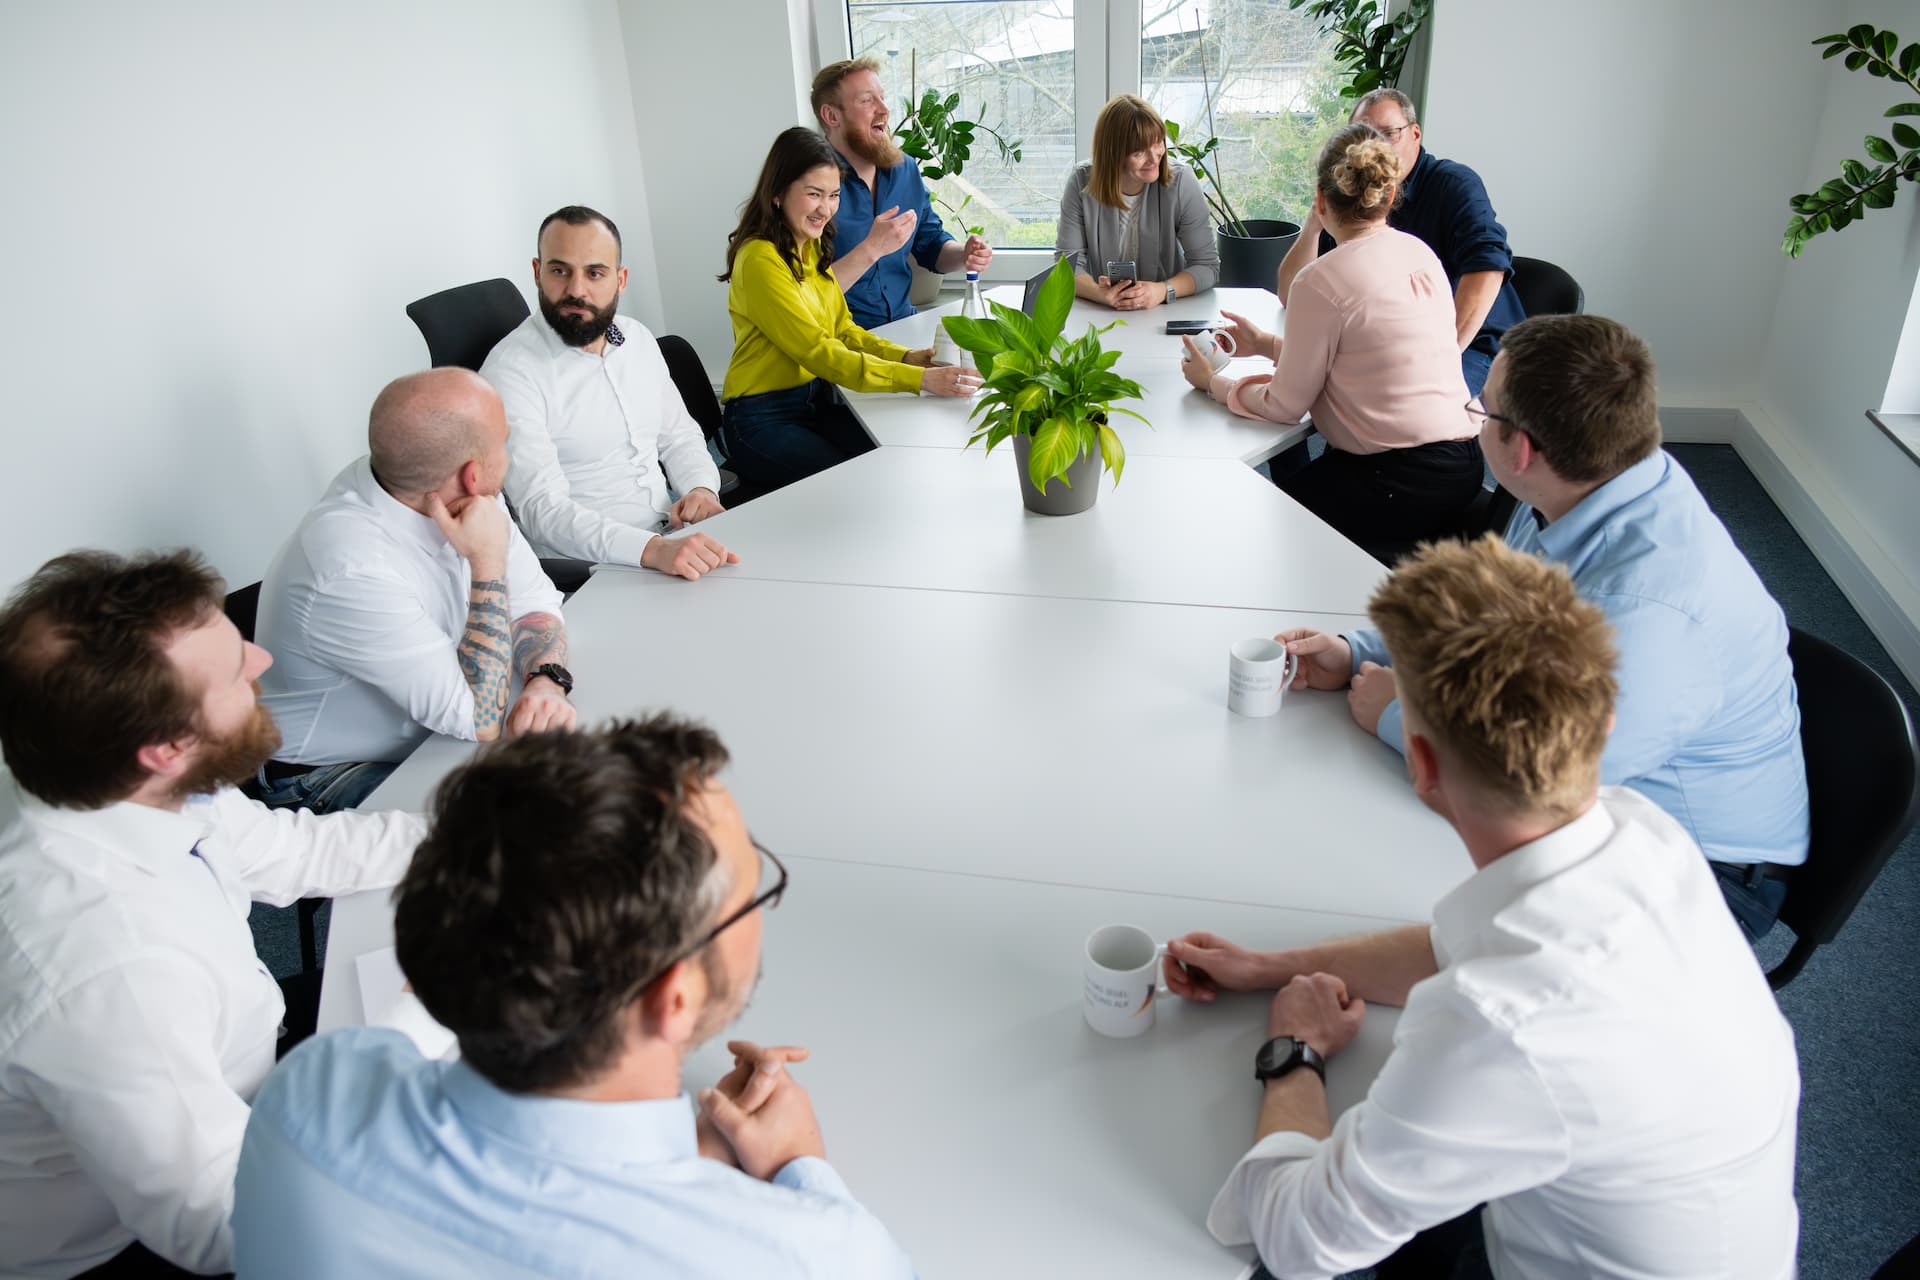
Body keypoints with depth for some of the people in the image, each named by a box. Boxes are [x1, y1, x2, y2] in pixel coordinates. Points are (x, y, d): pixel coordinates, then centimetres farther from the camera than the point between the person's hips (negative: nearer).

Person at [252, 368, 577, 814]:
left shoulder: (455, 495, -12)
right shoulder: (352, 571, -33)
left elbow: (533, 601, -1)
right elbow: (480, 721, -29)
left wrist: (546, 681, -23)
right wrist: (488, 561, -29)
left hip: (437, 729, 7)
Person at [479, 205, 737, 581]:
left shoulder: (638, 338, 10)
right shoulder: (511, 369, -14)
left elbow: (679, 435, 20)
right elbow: (543, 508, -23)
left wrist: (701, 488, -4)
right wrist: (652, 550, -38)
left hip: (674, 537, 7)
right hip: (583, 571, -7)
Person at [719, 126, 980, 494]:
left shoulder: (814, 247, 9)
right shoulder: (760, 260, -19)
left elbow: (842, 329, 10)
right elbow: (819, 353, -24)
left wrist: (905, 357, -9)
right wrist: (921, 380, -30)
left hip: (819, 402, 8)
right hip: (764, 420, -7)